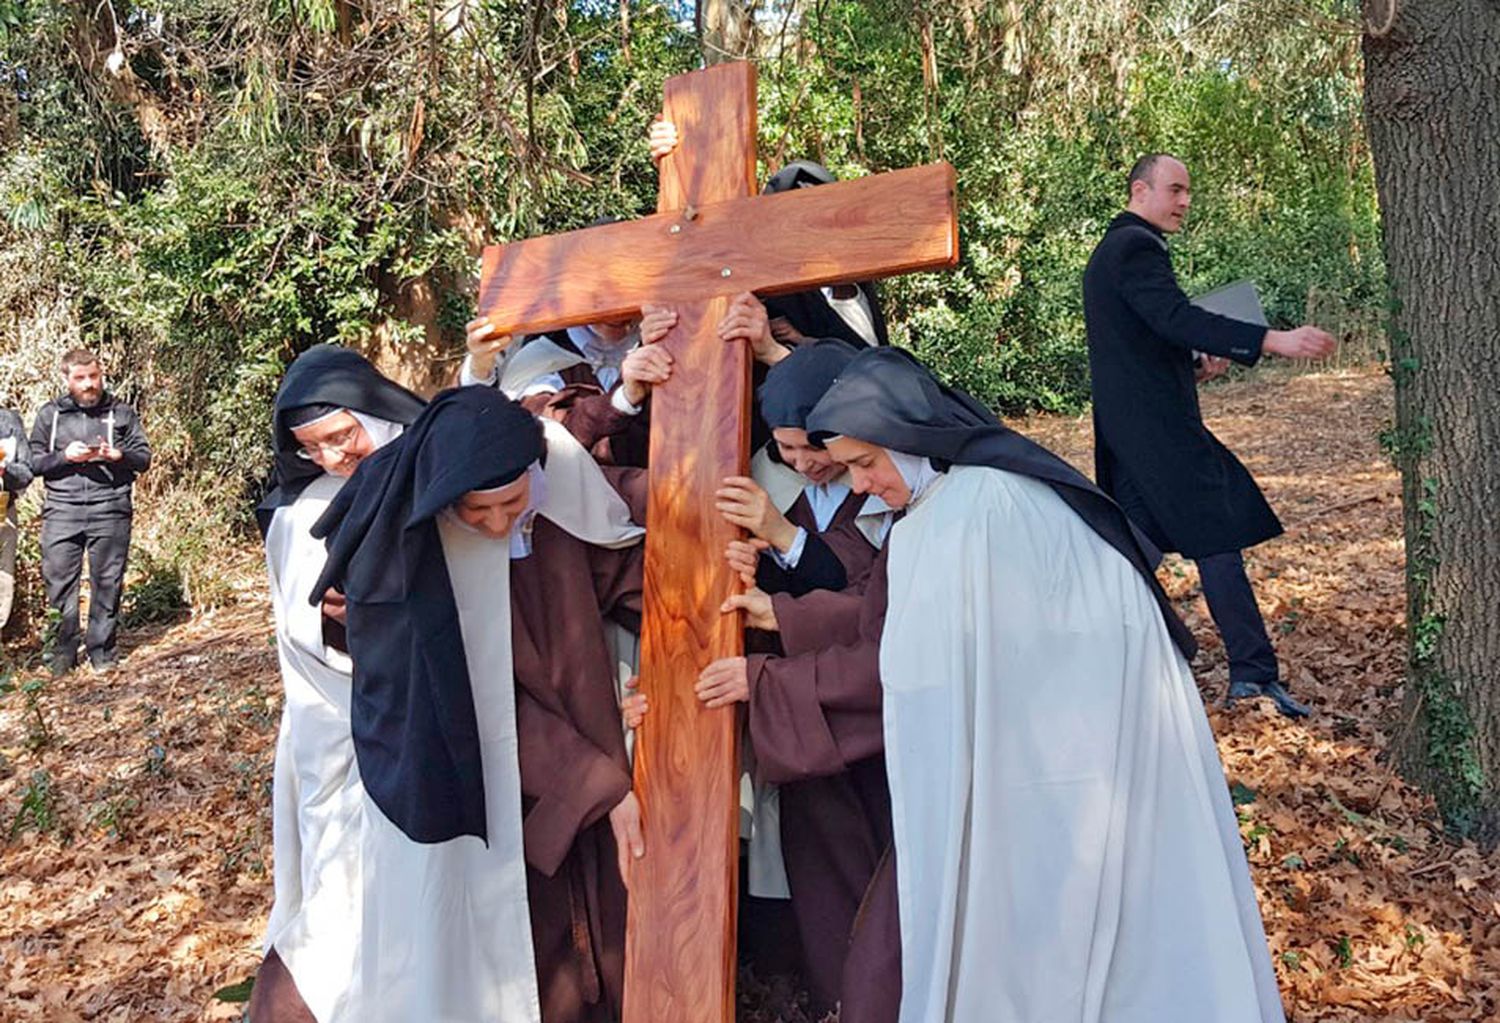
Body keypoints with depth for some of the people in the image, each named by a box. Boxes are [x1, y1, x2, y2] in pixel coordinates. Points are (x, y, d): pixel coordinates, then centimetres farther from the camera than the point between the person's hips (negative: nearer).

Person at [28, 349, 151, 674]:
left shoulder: (122, 413, 10)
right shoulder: (50, 414, 12)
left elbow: (144, 458, 9)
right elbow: (33, 462, 11)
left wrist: (118, 455, -11)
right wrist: (65, 456, -8)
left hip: (110, 510, -1)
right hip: (62, 510, 1)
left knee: (107, 583, 3)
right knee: (59, 583, 0)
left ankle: (102, 651, 13)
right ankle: (62, 653, 11)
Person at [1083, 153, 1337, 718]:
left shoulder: (1110, 250, 21)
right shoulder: (1137, 247, -11)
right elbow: (1178, 318, -26)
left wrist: (1194, 370, 12)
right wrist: (1274, 341, -31)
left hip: (1124, 426, 11)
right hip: (1156, 423, -11)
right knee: (1217, 538, -7)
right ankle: (1253, 672, -2)